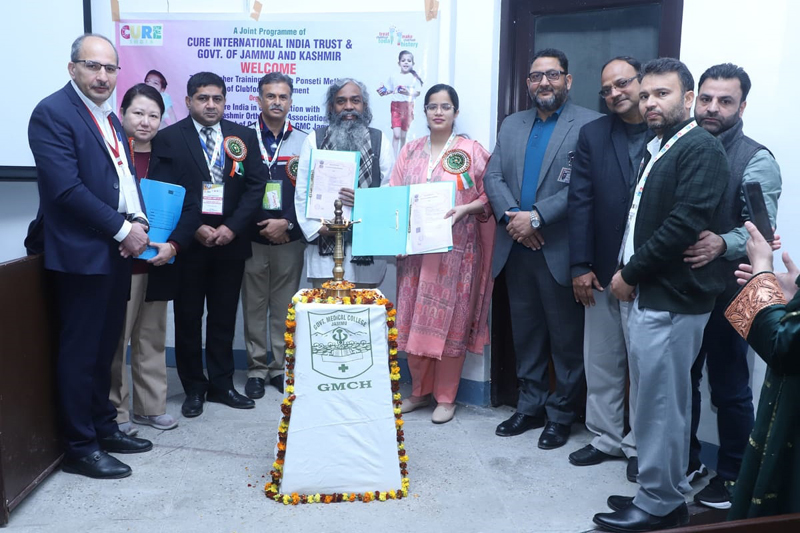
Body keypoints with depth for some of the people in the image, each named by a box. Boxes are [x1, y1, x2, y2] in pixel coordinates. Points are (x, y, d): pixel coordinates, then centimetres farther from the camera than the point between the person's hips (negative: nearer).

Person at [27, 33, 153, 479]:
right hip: (82, 253, -8)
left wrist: (139, 222, -2)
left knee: (105, 346, 16)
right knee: (80, 351, 2)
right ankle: (80, 447, 14)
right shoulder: (52, 113, -11)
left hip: (118, 250, 8)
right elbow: (67, 188, -19)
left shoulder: (110, 118, 15)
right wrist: (123, 229, -16)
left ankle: (104, 427, 29)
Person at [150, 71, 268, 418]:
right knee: (188, 318, 6)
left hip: (231, 241, 2)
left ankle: (221, 384, 22)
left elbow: (256, 184, 1)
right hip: (187, 243, -2)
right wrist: (195, 229, -14)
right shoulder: (168, 138, -1)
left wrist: (232, 227, -10)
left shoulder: (244, 137, 7)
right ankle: (194, 387, 19)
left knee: (224, 317, 10)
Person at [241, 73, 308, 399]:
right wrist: (263, 227, -6)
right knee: (254, 306, 6)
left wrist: (288, 224, -9)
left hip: (290, 240, 0)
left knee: (284, 306, 7)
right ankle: (256, 368, 17)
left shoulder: (304, 143, 4)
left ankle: (281, 367, 18)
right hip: (252, 239, 0)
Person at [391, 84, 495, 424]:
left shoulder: (473, 151, 0)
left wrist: (463, 209, -18)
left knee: (450, 320, 1)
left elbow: (488, 197, -1)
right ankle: (420, 390, 23)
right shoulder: (410, 151, 11)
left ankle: (446, 397, 13)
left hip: (455, 250, -4)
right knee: (414, 320, 7)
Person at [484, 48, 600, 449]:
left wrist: (537, 217, -18)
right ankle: (530, 406, 30)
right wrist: (513, 217, -11)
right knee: (525, 333, 15)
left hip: (560, 250, -5)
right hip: (516, 248, 6)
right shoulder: (511, 125, 14)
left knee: (566, 337, 6)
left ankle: (561, 414, 22)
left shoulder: (589, 125, -5)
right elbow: (492, 177, 6)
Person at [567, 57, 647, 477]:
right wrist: (580, 266, -4)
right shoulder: (593, 135, 5)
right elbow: (580, 202, 1)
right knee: (600, 362, 13)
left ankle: (640, 445, 25)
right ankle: (606, 437, 30)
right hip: (603, 270, 3)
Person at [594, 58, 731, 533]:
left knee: (660, 405, 1)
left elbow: (684, 224, -20)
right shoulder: (656, 148, 17)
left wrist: (630, 273, -12)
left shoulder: (700, 149, -11)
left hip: (670, 301, -9)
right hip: (645, 294, 9)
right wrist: (629, 275, 4)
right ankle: (669, 493, 31)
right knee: (660, 403, 17)